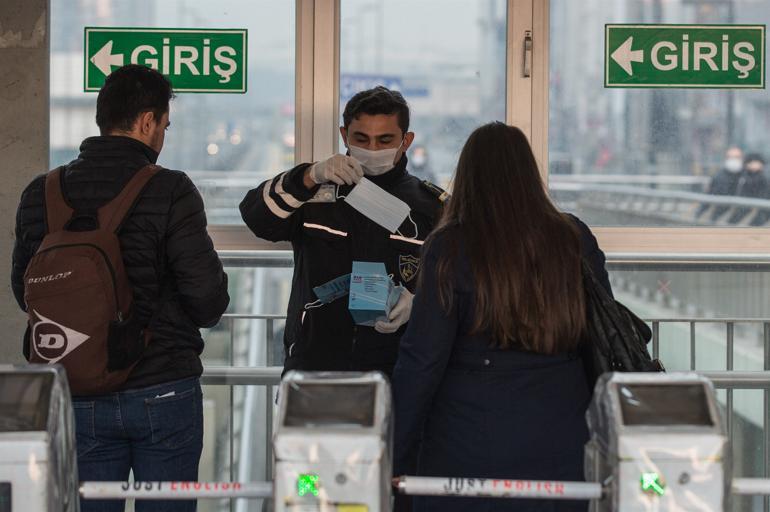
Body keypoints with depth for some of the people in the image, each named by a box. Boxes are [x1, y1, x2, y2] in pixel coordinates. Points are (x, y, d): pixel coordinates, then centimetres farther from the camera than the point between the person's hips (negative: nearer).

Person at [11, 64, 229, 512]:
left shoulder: (40, 196, 0)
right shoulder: (170, 193, -12)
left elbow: (25, 292, 8)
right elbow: (207, 295, -14)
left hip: (80, 400, 4)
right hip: (164, 391, -3)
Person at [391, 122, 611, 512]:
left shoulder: (449, 248, -7)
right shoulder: (576, 241, 3)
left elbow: (421, 362, -9)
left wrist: (397, 459, -2)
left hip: (469, 447, -3)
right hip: (561, 447, 3)